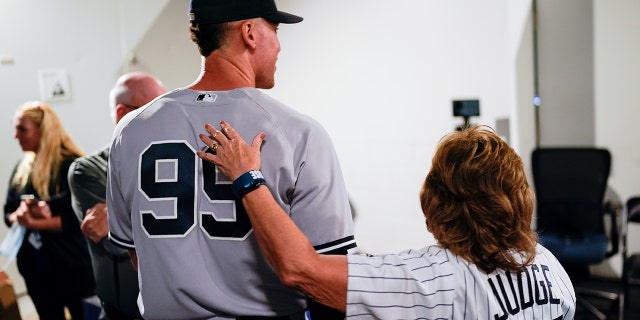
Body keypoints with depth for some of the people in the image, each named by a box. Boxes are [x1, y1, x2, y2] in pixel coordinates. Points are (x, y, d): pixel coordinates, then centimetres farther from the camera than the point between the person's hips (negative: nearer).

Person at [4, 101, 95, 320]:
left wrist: (35, 223, -20)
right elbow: (9, 213, 11)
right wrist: (21, 216, -11)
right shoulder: (22, 168, 8)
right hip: (36, 268, 6)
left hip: (71, 267, -6)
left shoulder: (71, 166, -13)